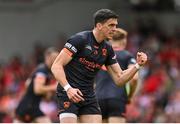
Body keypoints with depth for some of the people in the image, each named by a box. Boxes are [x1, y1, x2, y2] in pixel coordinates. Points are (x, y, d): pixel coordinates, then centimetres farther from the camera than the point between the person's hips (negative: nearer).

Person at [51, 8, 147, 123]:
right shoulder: (80, 39, -12)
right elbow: (56, 66, -15)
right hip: (68, 94, -7)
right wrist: (68, 88, -28)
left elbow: (119, 79, 9)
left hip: (89, 96, 7)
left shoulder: (107, 49, 8)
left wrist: (137, 65, -6)